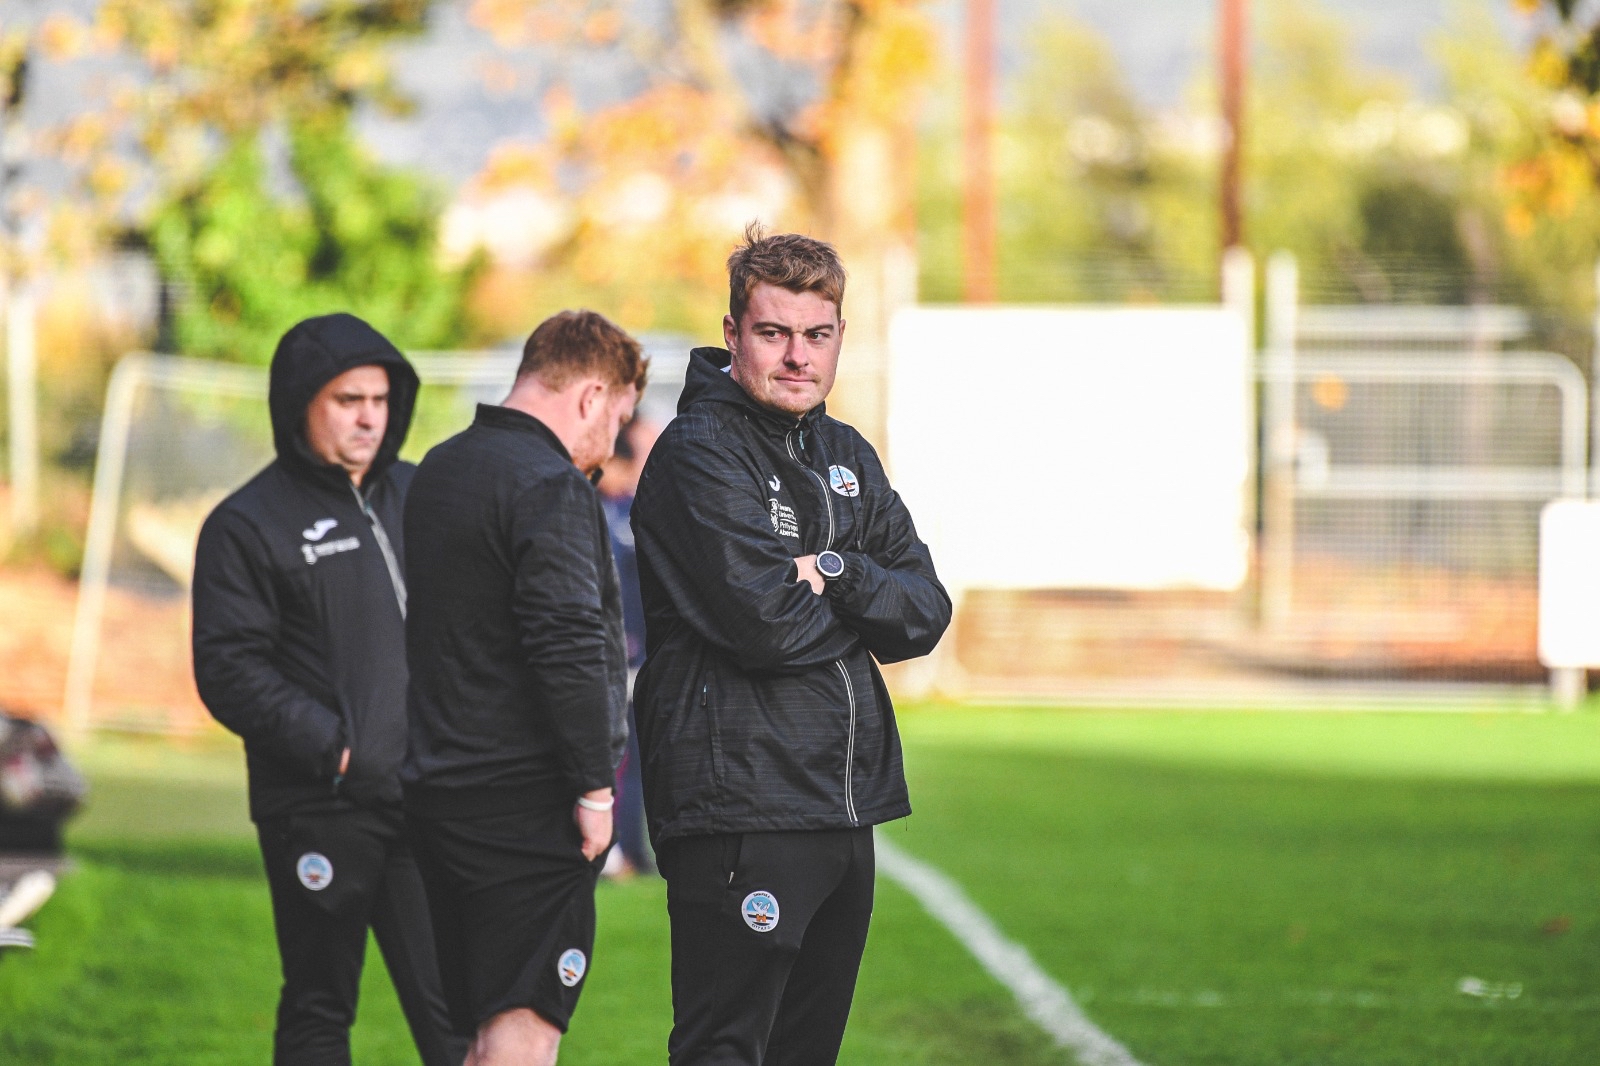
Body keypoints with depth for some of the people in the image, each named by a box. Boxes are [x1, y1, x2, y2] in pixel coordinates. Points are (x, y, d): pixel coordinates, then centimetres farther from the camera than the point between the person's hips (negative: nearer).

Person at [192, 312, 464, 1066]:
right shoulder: (248, 524, -2)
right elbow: (231, 670, -9)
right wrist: (331, 745, -16)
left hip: (428, 798, 4)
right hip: (320, 809, -4)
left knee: (452, 1001, 1)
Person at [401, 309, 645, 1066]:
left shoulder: (438, 471, 17)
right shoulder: (551, 486, -13)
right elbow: (567, 644, -21)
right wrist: (595, 784, -14)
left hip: (438, 780, 9)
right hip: (525, 794, -9)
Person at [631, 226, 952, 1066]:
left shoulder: (847, 457, 16)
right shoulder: (701, 452, -10)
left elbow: (926, 613, 8)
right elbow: (765, 622, -20)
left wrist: (832, 576, -11)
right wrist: (862, 605, -1)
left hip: (845, 806, 8)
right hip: (739, 805, -8)